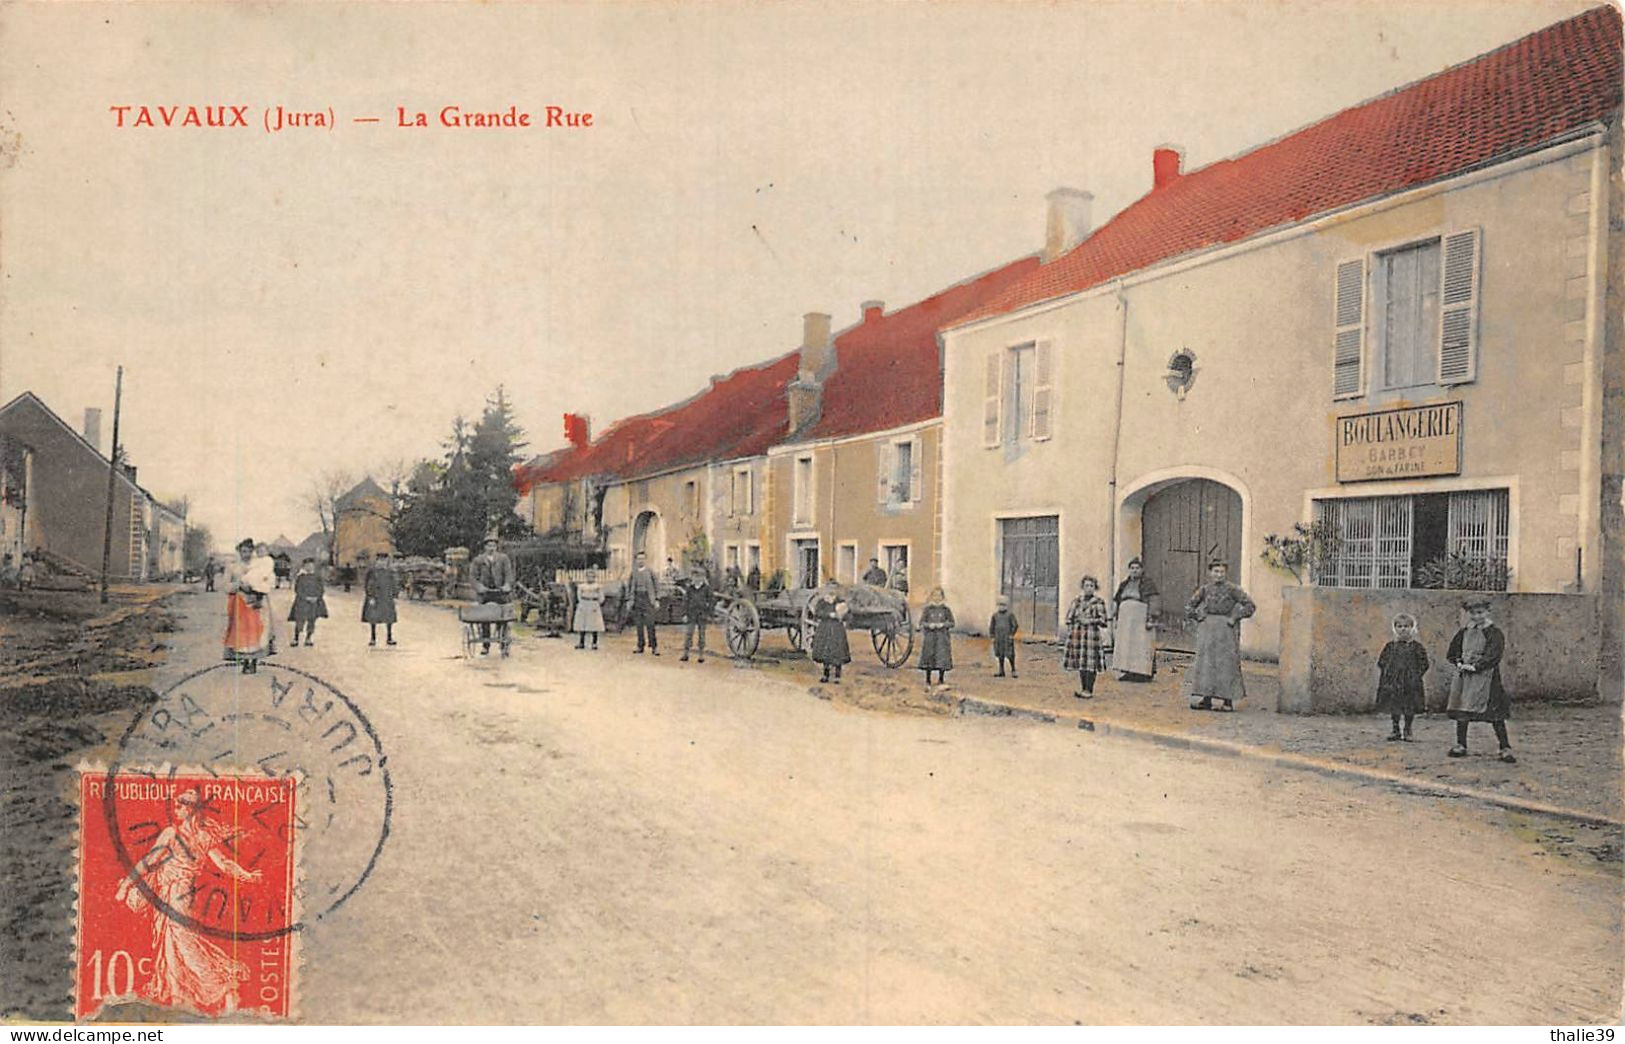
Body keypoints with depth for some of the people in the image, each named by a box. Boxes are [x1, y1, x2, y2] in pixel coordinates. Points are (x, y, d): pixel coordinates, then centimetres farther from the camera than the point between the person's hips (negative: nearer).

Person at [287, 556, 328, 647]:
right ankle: (296, 639, 6)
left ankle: (308, 639, 17)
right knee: (300, 621, -7)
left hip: (315, 602, 3)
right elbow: (298, 590, -4)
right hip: (302, 602, -2)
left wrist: (317, 597, -9)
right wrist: (306, 598, -14)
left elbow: (322, 589, 7)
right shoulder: (300, 577, -1)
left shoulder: (317, 576, 6)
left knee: (311, 621, 5)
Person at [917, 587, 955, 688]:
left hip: (942, 637, 0)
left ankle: (941, 680, 10)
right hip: (930, 636, 0)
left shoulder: (946, 610, 5)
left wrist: (943, 624, -13)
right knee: (929, 657, 0)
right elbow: (921, 622, 4)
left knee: (943, 657, -4)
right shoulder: (927, 609, 5)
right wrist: (929, 625, -15)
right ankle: (927, 681, 11)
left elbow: (952, 622, 5)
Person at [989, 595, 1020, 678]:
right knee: (1000, 655, 7)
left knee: (1010, 655, -5)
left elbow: (1016, 625, -8)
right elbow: (992, 626, 13)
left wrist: (1012, 635, -13)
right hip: (998, 639, 4)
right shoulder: (995, 615, 7)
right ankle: (1001, 671, 13)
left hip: (1007, 638, -4)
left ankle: (1013, 671, 6)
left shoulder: (1010, 615, -5)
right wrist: (992, 637, 7)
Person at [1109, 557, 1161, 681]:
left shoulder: (1147, 584, -1)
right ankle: (1127, 672, 5)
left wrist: (1151, 619, -14)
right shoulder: (1124, 585, 16)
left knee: (1142, 646, -8)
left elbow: (1155, 601, -7)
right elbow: (1116, 602, 19)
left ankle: (1142, 673, -6)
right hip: (1125, 620, 5)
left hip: (1141, 620, -5)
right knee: (1125, 646, 2)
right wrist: (1115, 619, 12)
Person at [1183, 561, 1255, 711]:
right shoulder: (1205, 589, 6)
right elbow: (1189, 606, 17)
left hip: (1226, 630, -4)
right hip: (1207, 630, 4)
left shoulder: (1232, 589, -4)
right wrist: (1199, 617, 3)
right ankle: (1206, 700, 8)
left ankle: (1228, 701, 3)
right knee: (1206, 662, 2)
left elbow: (1250, 606, -4)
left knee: (1226, 663, -3)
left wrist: (1235, 617, -10)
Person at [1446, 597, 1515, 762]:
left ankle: (1505, 748, -1)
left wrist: (1475, 667, -17)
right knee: (1461, 712, 7)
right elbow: (1451, 653, 15)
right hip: (1464, 677, 5)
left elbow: (1494, 656, -14)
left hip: (1486, 677, -5)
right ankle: (1461, 745, 17)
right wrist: (1460, 664, -4)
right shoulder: (1464, 633, 12)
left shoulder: (1494, 633, -4)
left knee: (1496, 714, -6)